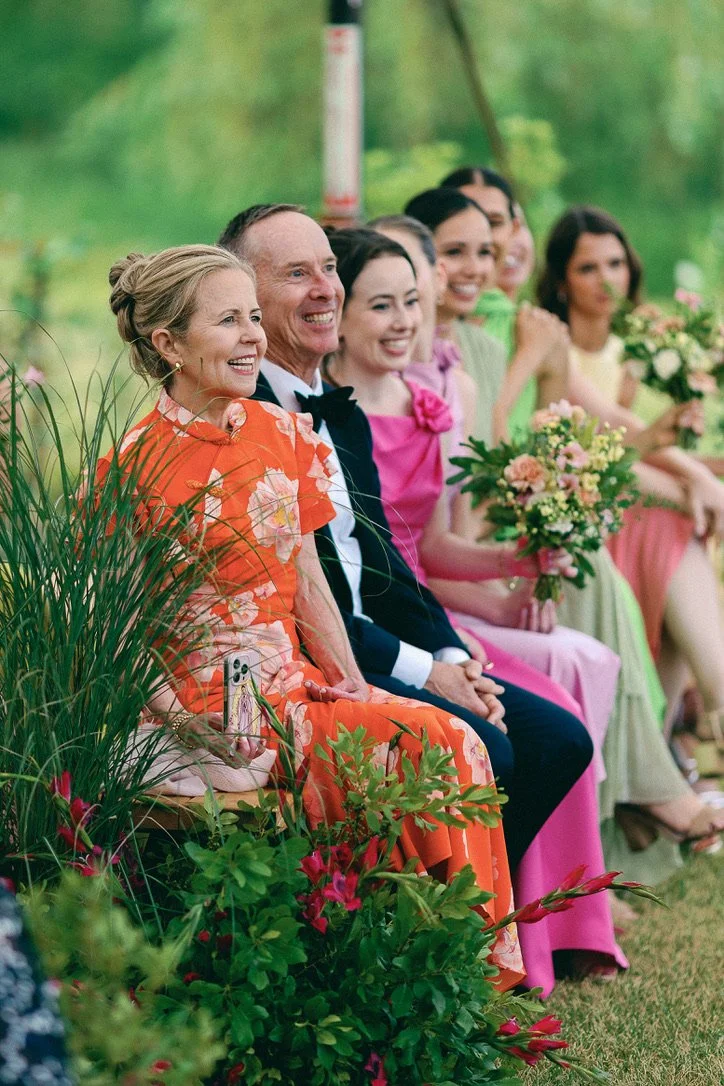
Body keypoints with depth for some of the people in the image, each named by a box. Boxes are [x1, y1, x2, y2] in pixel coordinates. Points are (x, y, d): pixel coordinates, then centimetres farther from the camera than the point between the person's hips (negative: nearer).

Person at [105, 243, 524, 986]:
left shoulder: (282, 436, 8)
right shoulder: (138, 464, -11)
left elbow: (307, 582, 11)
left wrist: (353, 690, -2)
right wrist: (188, 722, -20)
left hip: (298, 678, 6)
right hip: (216, 701, -6)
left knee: (455, 743, -16)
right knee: (432, 747, -21)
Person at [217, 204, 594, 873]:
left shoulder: (344, 419, 17)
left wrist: (453, 659, -1)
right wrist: (421, 670, -16)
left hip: (376, 653, 9)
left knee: (558, 739, -2)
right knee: (480, 752, -24)